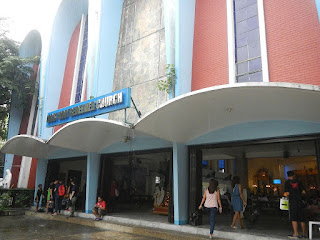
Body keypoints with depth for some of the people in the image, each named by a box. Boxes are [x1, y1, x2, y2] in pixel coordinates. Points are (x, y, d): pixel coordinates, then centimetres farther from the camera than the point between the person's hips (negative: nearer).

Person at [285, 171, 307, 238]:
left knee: (293, 218, -2)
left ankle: (296, 233, -3)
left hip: (292, 201, -4)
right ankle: (304, 233, 17)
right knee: (302, 218, 10)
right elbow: (304, 192, 5)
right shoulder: (298, 182, 10)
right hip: (300, 201, 4)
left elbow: (287, 193, -5)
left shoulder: (287, 182, 1)